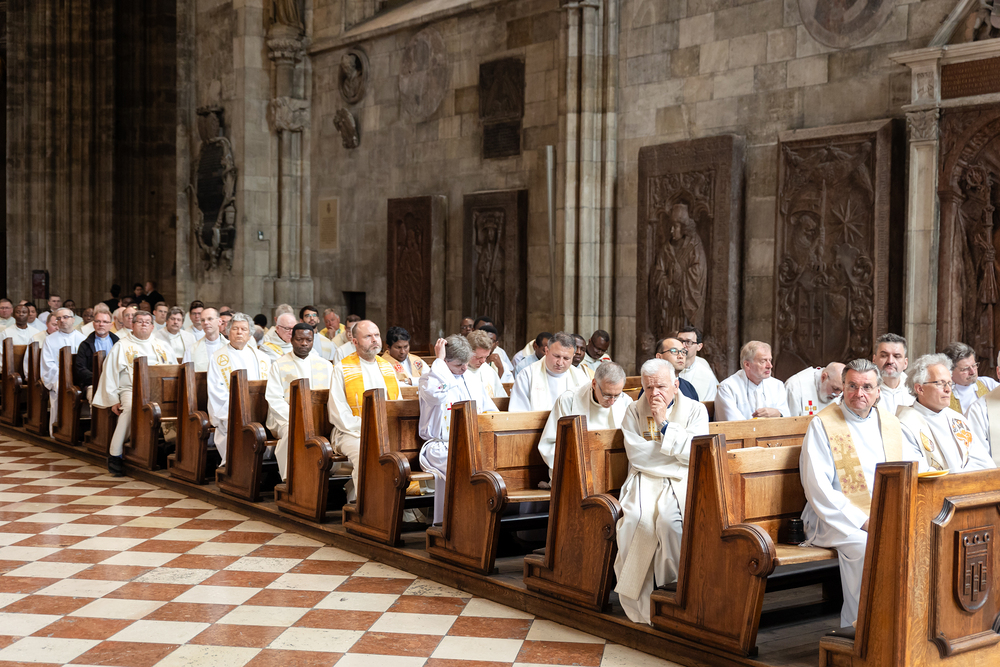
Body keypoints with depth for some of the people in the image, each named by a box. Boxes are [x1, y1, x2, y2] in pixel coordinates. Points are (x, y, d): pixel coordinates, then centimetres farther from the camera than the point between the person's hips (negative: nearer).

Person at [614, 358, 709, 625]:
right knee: (637, 519, -30)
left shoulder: (695, 410, 8)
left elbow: (694, 453, -7)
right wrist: (677, 450, -3)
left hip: (681, 482, -1)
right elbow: (635, 452, -3)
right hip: (644, 480, 1)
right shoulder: (634, 411, 11)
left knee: (669, 520, -34)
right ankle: (640, 606, -23)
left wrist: (665, 424, -7)